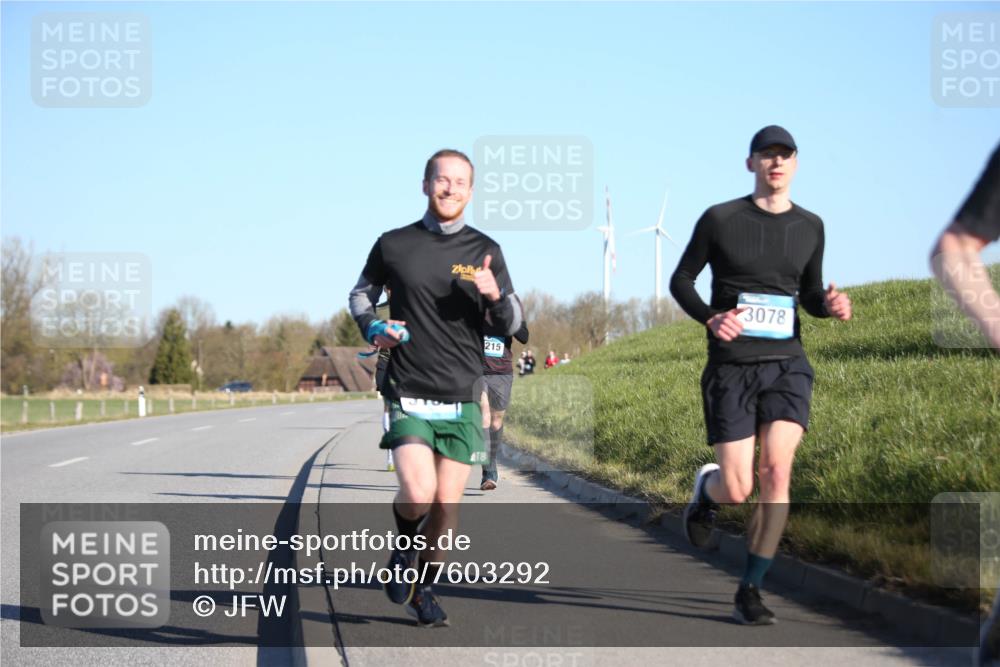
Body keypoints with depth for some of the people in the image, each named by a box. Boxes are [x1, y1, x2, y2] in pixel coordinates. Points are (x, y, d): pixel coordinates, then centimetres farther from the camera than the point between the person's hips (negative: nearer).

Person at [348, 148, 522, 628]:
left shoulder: (484, 251, 4)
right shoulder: (393, 245, 2)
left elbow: (510, 326, 6)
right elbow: (361, 294, 19)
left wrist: (495, 296, -16)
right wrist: (373, 328, -2)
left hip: (462, 399, 2)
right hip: (409, 395, -2)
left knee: (447, 504, 2)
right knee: (417, 494, -19)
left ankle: (424, 589, 24)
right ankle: (404, 545, 15)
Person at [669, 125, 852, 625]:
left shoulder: (809, 227, 9)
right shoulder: (720, 219, -1)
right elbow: (681, 280, 7)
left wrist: (830, 304, -3)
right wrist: (710, 318, -12)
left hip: (786, 364, 2)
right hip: (731, 368, -2)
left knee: (776, 471, -17)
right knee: (737, 491, -7)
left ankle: (750, 590, -6)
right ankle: (706, 488, 33)